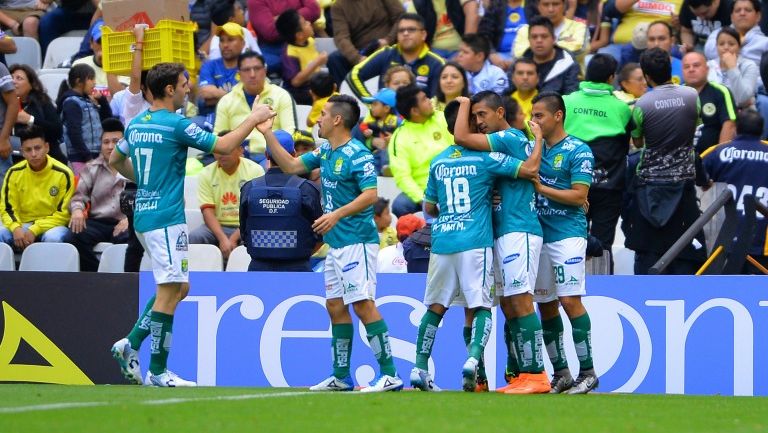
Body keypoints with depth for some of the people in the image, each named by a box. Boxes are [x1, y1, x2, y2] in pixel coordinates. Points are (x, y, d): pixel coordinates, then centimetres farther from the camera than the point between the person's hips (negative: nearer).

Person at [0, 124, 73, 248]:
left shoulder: (63, 174, -8)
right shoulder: (14, 173, 1)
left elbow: (64, 213, -7)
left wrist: (35, 230, -18)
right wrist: (16, 228, -19)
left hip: (53, 225, -3)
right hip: (23, 225, 3)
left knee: (53, 238, -38)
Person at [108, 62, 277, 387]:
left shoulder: (137, 124, 10)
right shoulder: (176, 125, -14)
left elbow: (115, 160, 24)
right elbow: (223, 146, -12)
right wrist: (254, 118, -1)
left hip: (144, 214, 9)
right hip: (166, 218, -9)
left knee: (178, 287, 17)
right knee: (170, 291, -5)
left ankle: (131, 344, 9)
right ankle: (158, 372, -4)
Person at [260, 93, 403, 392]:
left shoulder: (357, 154, -14)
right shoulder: (325, 152, 14)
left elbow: (370, 195, -22)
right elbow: (291, 166, 21)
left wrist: (337, 214, -30)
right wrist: (267, 134, 17)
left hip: (356, 241, -10)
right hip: (336, 244, 10)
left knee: (363, 304, -14)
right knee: (335, 306, 11)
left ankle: (389, 374, -15)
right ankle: (341, 377, 17)